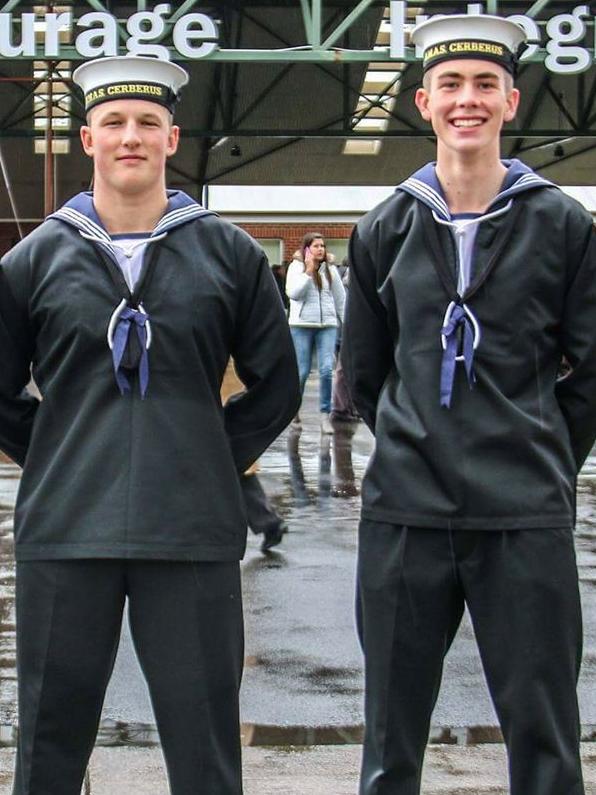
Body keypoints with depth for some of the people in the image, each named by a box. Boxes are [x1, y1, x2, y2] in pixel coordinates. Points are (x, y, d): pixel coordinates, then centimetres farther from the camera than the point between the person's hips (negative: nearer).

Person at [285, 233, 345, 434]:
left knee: (327, 370, -10)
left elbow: (340, 298, 14)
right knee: (302, 372, 1)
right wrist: (309, 271, -15)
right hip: (302, 325, -2)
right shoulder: (296, 267, 1)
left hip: (328, 324, 2)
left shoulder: (330, 270, 9)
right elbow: (293, 293, -13)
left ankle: (325, 416, -2)